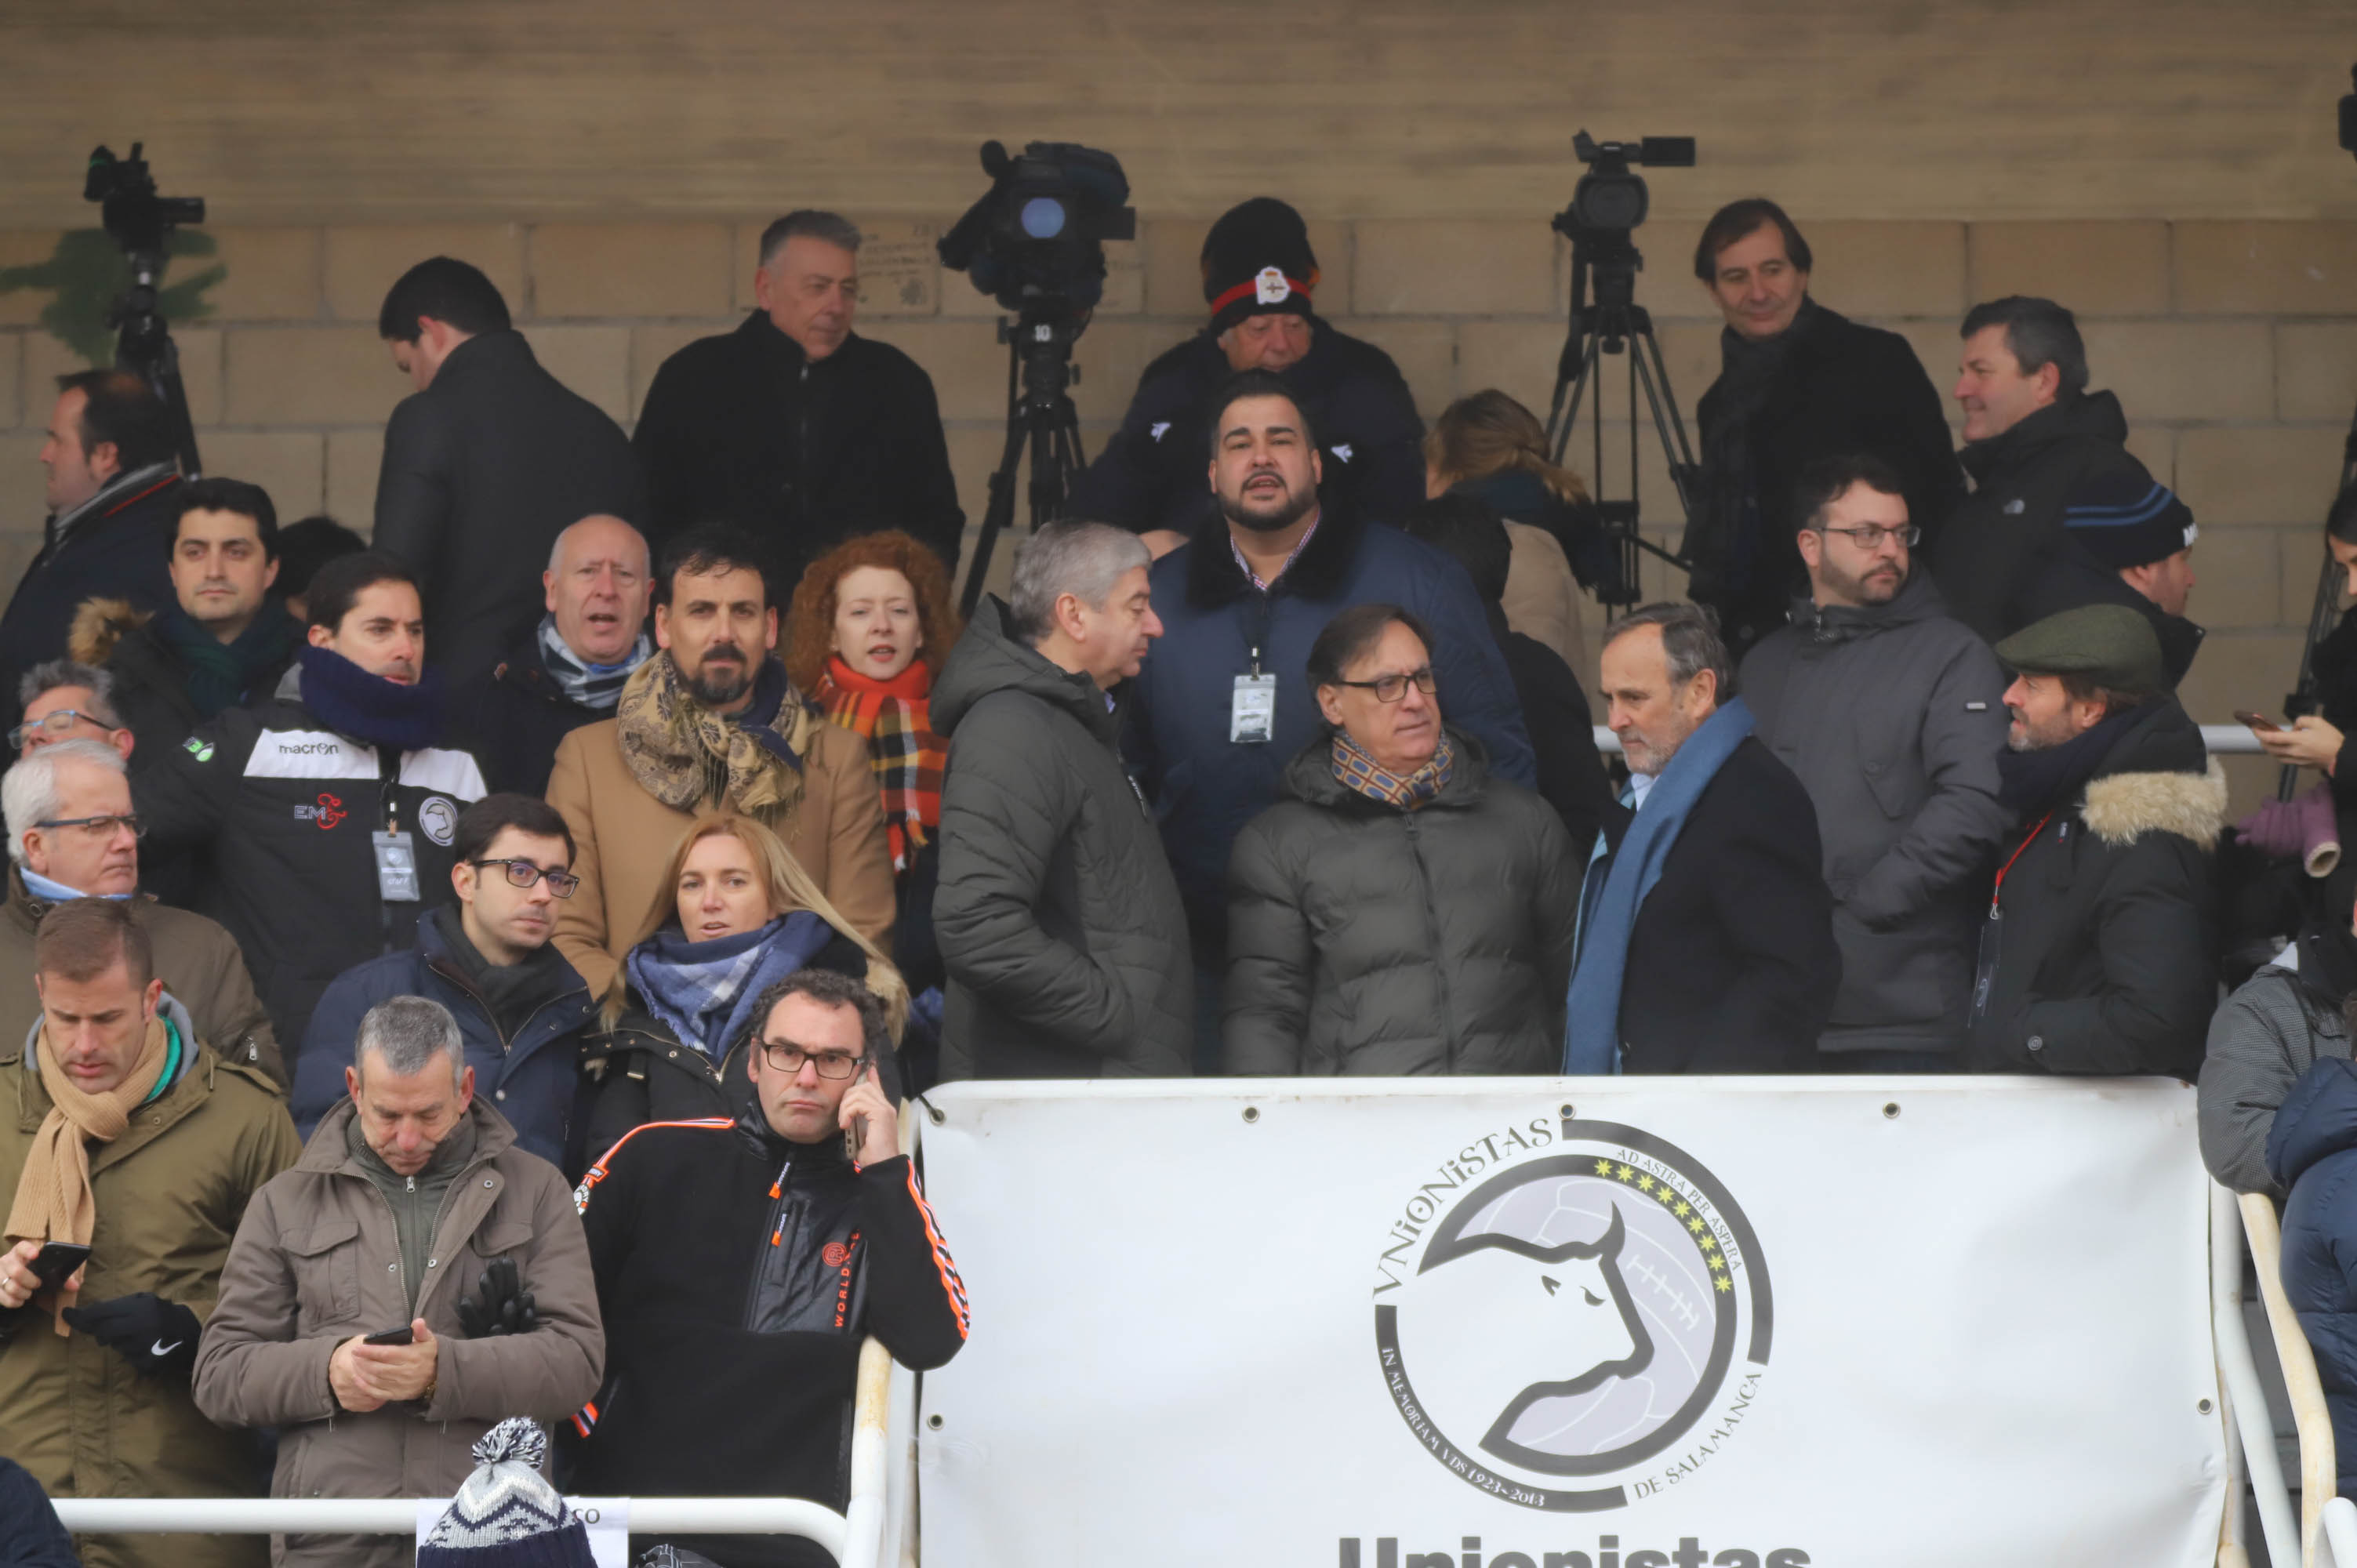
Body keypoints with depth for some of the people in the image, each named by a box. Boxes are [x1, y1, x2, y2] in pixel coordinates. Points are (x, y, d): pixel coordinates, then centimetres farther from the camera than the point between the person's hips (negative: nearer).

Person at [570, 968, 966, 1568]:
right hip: (625, 1504, -1)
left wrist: (885, 1169, -3)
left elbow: (932, 1343, -3)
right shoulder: (658, 1158, 10)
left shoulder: (876, 1197, 13)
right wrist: (591, 1431, 1)